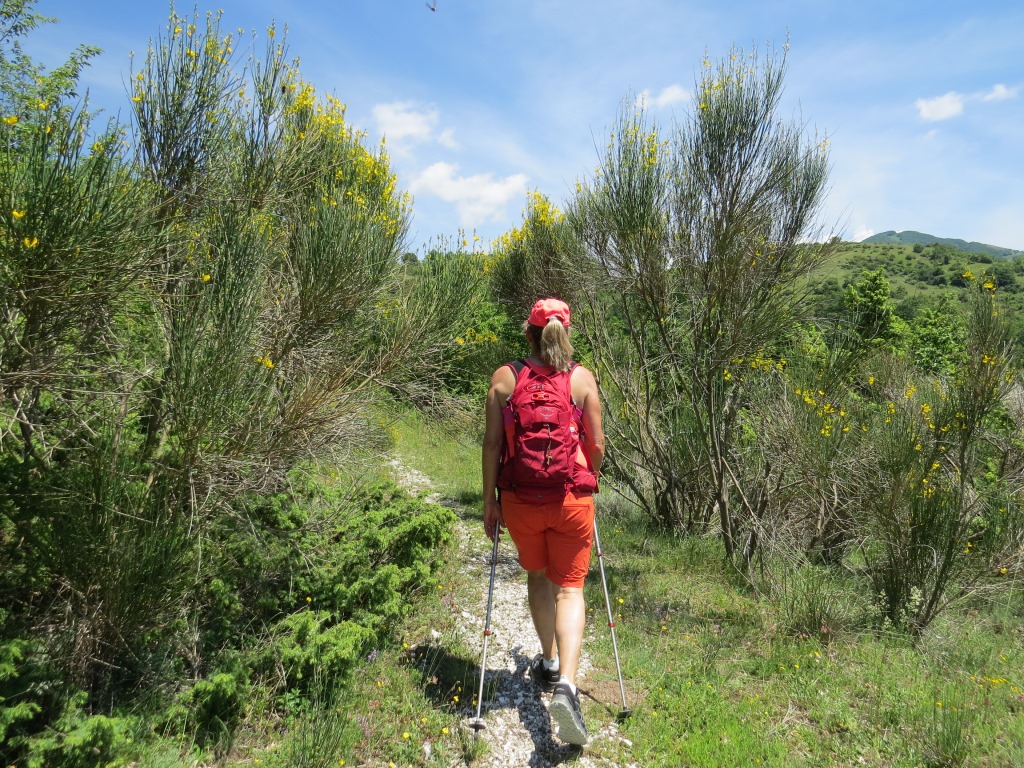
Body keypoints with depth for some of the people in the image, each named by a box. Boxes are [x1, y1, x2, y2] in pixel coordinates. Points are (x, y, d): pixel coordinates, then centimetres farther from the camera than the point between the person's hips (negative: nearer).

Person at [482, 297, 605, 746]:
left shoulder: (504, 378, -4)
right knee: (568, 587, 9)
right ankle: (566, 683, -8)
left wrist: (490, 501, 4)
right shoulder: (582, 378, -3)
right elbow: (596, 445, -1)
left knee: (537, 576, 24)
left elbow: (493, 443, -5)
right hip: (572, 497, -1)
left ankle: (549, 663, 38)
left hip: (520, 498, 1)